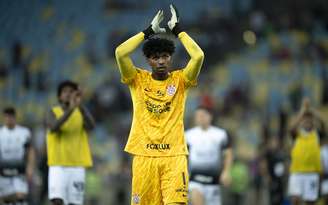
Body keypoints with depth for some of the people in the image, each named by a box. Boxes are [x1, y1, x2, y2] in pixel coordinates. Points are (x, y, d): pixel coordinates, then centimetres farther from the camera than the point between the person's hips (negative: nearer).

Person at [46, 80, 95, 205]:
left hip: (77, 165, 2)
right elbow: (54, 128, -20)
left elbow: (90, 126, -15)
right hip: (58, 165, -2)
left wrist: (80, 105, -28)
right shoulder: (53, 113, 2)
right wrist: (70, 109, -30)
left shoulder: (81, 113, 6)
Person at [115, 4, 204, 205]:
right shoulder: (138, 80, 7)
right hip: (144, 155, 1)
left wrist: (178, 29, 1)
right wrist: (149, 31, 0)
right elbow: (120, 53, -7)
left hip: (174, 155, -1)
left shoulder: (179, 80, 7)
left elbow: (198, 56, -9)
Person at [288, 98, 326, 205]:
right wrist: (303, 111, -20)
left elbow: (321, 125, -11)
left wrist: (312, 110, -16)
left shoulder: (317, 134, 9)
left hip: (312, 172, 1)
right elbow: (293, 127, -15)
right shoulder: (297, 133, 7)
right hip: (296, 172, -1)